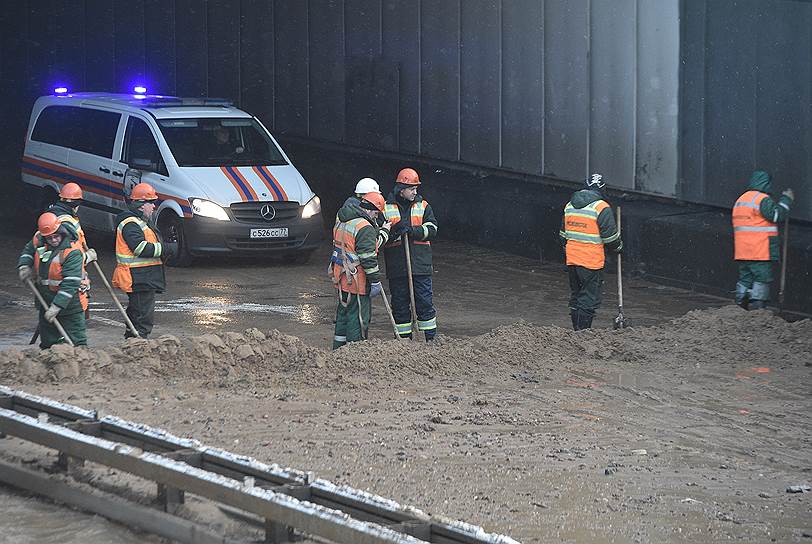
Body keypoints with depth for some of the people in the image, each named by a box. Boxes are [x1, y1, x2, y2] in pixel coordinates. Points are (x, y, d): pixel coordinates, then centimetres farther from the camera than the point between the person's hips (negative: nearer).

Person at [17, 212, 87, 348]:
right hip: (45, 301, 6)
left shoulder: (73, 252, -24)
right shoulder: (38, 240, -4)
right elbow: (28, 250, 20)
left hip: (68, 303, -6)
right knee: (47, 341, 17)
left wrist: (56, 307, -30)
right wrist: (24, 266, -1)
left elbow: (70, 284, -27)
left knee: (77, 342, -7)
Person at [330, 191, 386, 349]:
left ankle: (338, 349, 26)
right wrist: (375, 281, -15)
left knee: (343, 315, 19)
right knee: (358, 318, -2)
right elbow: (368, 258, -20)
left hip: (341, 279, 9)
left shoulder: (341, 223, 11)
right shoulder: (365, 228, -19)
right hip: (357, 282, -9)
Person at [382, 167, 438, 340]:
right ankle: (404, 339, 14)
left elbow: (432, 229, -2)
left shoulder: (423, 206, 9)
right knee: (400, 304, 5)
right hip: (396, 267, 0)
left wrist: (413, 230, -18)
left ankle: (431, 338, 9)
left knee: (424, 303, 1)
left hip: (420, 265, 0)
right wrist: (393, 231, -16)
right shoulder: (386, 208, 6)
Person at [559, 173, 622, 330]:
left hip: (571, 260, 7)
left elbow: (563, 235, 19)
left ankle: (577, 331, 22)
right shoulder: (601, 207, -12)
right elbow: (610, 235, -9)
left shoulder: (569, 206, 10)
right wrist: (618, 247, 11)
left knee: (576, 298, 16)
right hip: (592, 262, -7)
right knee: (589, 300, -2)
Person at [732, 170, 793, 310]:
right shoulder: (762, 200, -11)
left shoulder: (740, 200, 19)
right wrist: (786, 199, -5)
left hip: (742, 251, 8)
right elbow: (776, 215, -17)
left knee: (745, 280, 11)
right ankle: (757, 310, -9)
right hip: (760, 251, -8)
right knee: (762, 279, -5)